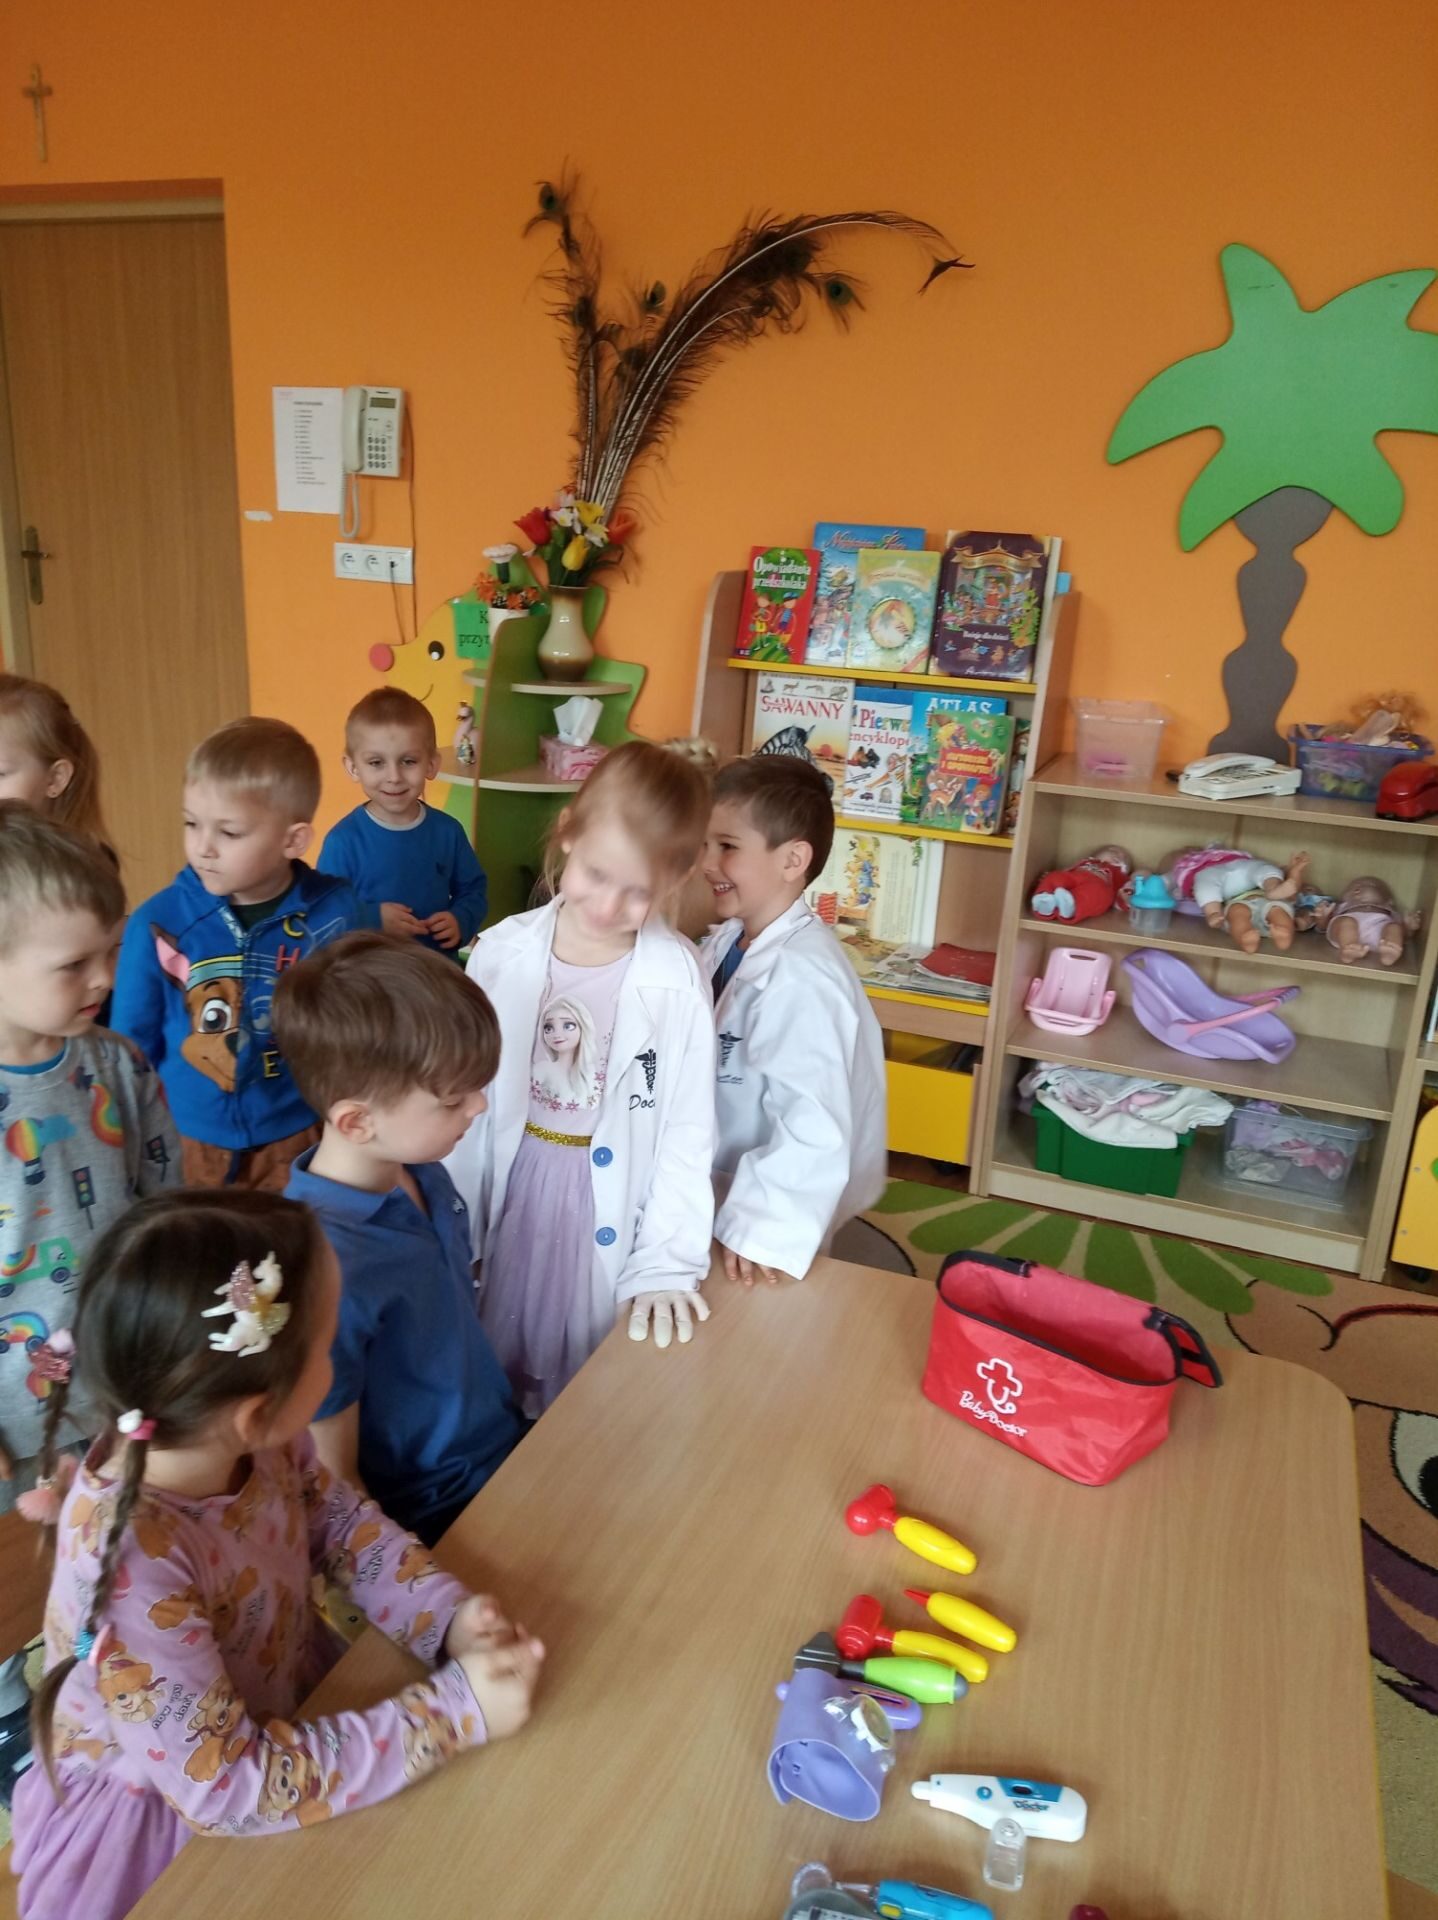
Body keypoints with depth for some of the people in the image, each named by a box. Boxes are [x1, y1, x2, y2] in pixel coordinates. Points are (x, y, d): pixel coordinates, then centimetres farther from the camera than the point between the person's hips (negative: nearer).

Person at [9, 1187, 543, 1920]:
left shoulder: (258, 1442, -19)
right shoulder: (133, 1567, -37)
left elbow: (341, 1520, -1)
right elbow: (230, 1786, -31)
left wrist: (450, 1615, -16)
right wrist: (456, 1710, -29)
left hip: (284, 1710, 5)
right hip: (168, 1825, -5)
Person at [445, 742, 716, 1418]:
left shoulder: (677, 979, -18)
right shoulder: (502, 954, -11)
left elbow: (689, 1132, -11)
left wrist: (668, 1262, -11)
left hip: (611, 1210, -2)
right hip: (514, 1192, 3)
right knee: (492, 1371, 20)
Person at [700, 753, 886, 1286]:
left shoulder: (799, 978, -29)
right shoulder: (724, 945, -1)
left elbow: (815, 1128, -31)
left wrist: (762, 1229, -28)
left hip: (751, 1224, -8)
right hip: (706, 1197, 8)